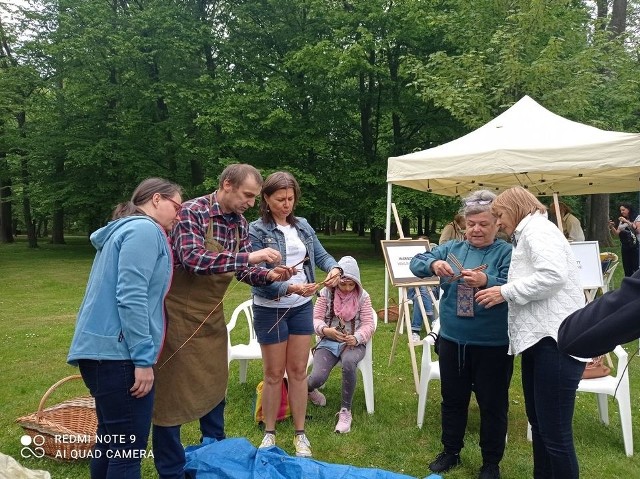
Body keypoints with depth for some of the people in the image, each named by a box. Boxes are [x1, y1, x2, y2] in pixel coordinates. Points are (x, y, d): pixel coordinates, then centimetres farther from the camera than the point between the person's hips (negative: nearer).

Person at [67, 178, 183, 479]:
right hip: (117, 352, -10)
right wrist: (143, 359, -19)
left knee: (111, 440, 20)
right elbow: (131, 297, -21)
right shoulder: (145, 229, -11)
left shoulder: (123, 229, 20)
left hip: (104, 349, 10)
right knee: (130, 448, -2)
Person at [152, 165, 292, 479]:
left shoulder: (240, 223, 3)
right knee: (172, 392, 2)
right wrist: (249, 257, -34)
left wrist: (268, 275, -13)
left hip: (211, 314, 7)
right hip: (179, 312, -7)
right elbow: (192, 259, -32)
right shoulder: (192, 211, -19)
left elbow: (243, 270, 7)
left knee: (214, 385, 18)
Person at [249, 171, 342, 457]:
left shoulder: (303, 226, 4)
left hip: (302, 307, 4)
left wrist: (334, 268, -18)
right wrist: (290, 288, -31)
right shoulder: (257, 230, -12)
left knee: (298, 371, 11)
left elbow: (320, 254, 5)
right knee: (274, 373, 8)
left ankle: (300, 434, 23)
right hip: (270, 310, -4)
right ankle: (269, 433, 26)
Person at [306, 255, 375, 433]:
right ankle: (307, 389, 16)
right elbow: (316, 319, -3)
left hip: (353, 343, 0)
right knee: (317, 377, -26)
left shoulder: (362, 296, -2)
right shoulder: (326, 293, -2)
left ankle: (345, 410, -19)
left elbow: (368, 325, -5)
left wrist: (356, 338, -27)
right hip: (328, 342, 0)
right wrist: (326, 330, -27)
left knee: (348, 362, -38)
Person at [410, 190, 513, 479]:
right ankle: (450, 452, 37)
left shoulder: (506, 252, -5)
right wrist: (433, 264, -24)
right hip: (452, 340, 4)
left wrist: (486, 281, -38)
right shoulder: (452, 248, 6)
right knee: (452, 400, 18)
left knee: (492, 405, 10)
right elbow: (416, 263, -2)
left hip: (492, 344, -4)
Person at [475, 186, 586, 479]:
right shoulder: (527, 235, 24)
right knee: (538, 422, 20)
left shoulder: (537, 229, -7)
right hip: (539, 338, 11)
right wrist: (499, 293, 8)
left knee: (555, 433, -5)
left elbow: (553, 274, -24)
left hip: (556, 340, -11)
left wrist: (505, 292, -15)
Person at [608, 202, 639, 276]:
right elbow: (617, 234, 10)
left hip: (635, 247, -5)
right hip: (624, 247, 6)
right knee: (627, 269, 6)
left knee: (636, 269, -9)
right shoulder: (621, 221, 13)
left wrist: (627, 222, -20)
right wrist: (612, 227, -6)